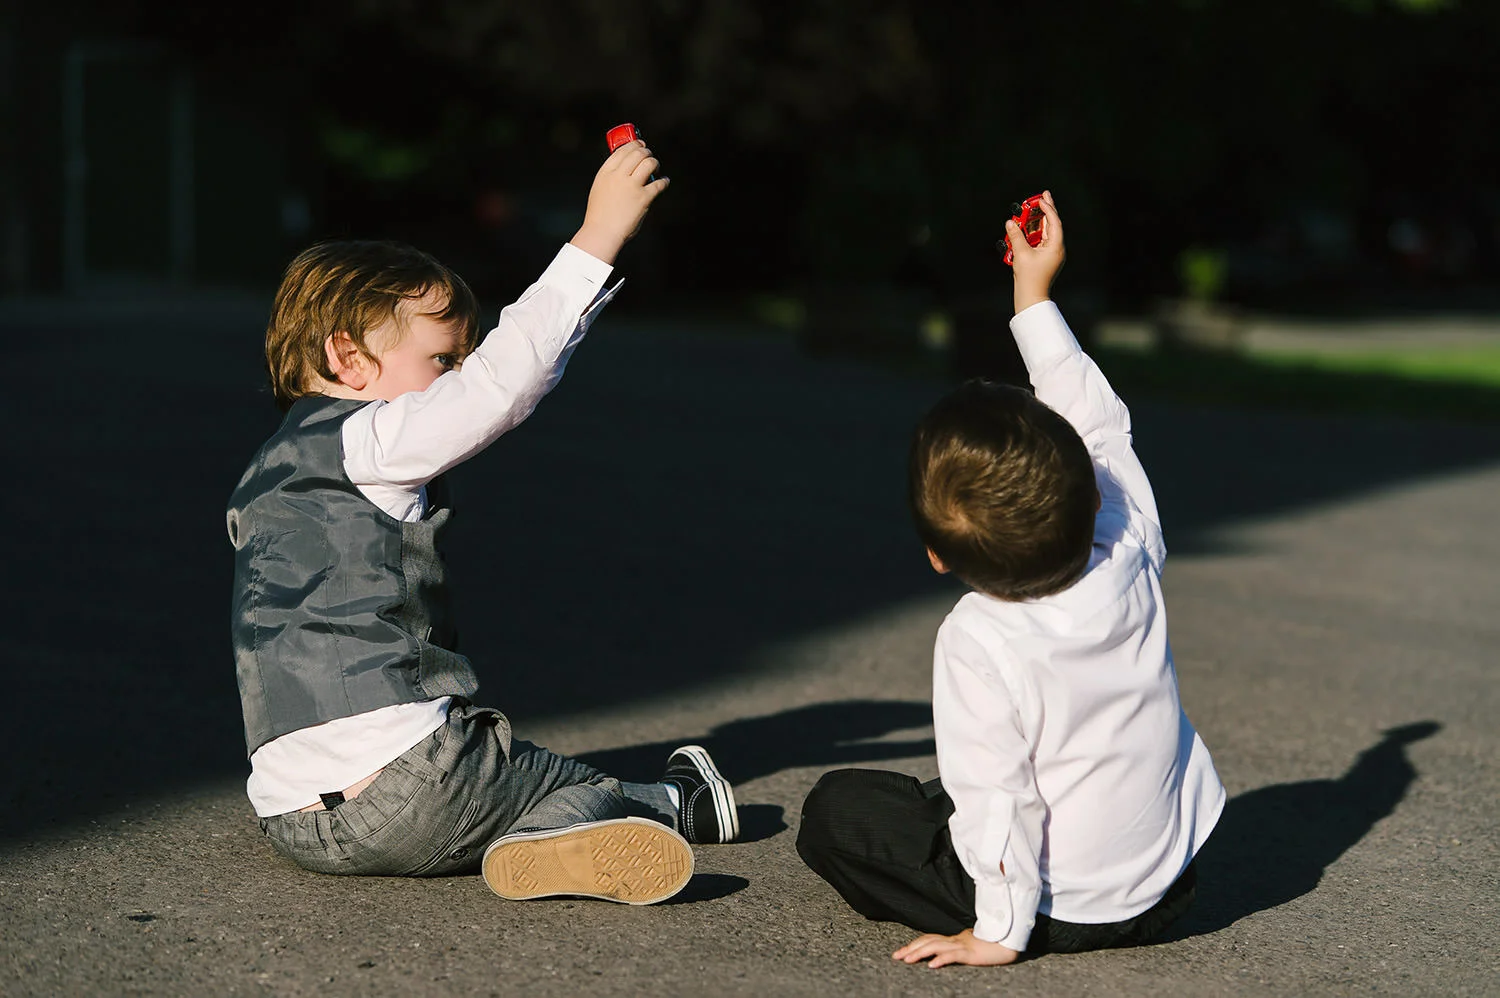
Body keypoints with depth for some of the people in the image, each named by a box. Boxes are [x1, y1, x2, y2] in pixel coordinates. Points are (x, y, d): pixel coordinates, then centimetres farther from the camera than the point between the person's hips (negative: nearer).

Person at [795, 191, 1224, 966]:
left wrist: (999, 931, -13)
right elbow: (1099, 422, 2)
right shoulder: (1130, 553, -13)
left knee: (833, 809, 7)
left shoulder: (976, 641, -26)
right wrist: (1035, 293, 6)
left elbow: (995, 800, -25)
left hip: (1061, 908, -6)